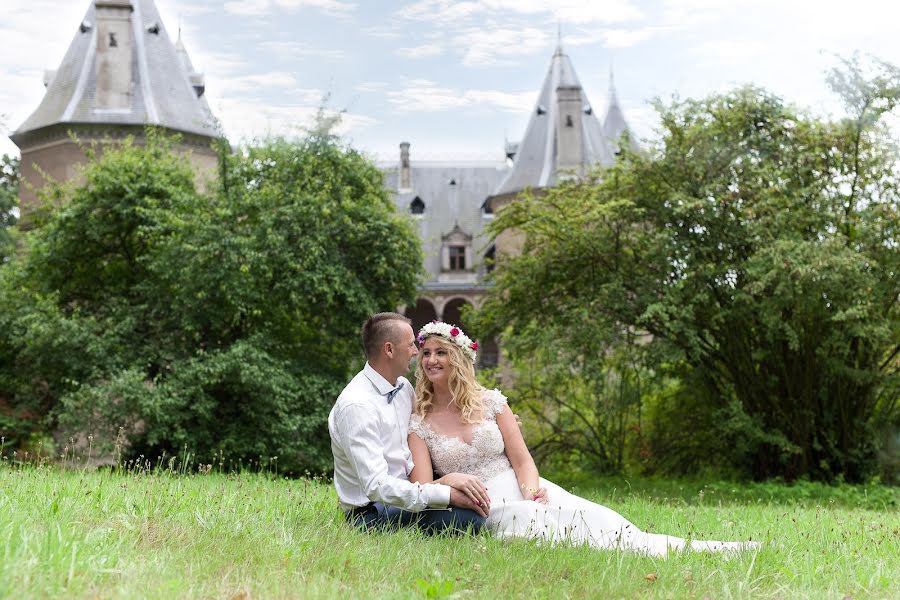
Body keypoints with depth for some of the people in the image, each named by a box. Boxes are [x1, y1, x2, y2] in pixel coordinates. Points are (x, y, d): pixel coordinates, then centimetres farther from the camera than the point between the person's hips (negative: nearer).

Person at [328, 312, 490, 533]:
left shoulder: (403, 387, 8)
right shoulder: (357, 406, -20)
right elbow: (376, 486, -26)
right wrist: (447, 494, -29)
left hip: (404, 494, 9)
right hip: (372, 513, -9)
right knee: (468, 516, -27)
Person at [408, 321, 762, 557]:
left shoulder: (490, 402, 7)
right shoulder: (418, 423, 2)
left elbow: (522, 460, 3)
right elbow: (423, 489, -7)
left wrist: (534, 496, -17)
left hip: (527, 492, 2)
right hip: (486, 508, -2)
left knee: (608, 527, -21)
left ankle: (707, 552, -27)